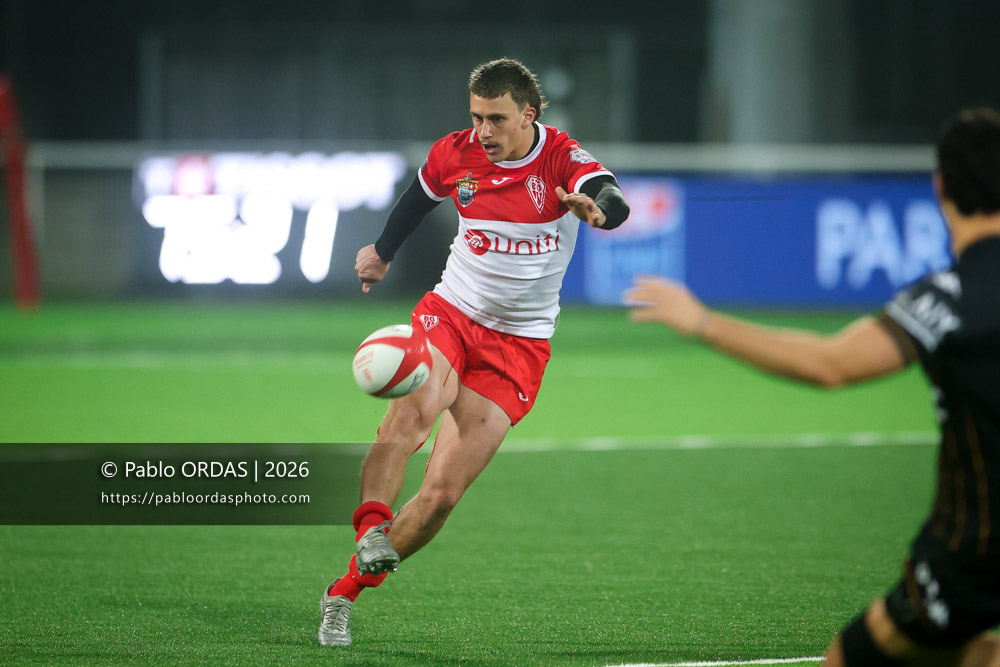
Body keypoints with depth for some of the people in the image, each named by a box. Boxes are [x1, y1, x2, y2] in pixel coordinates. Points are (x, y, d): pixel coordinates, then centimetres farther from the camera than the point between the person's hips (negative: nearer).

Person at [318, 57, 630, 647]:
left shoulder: (561, 160, -13)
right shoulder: (455, 155, -3)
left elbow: (616, 204, -34)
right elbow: (420, 195, 20)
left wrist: (596, 206, -57)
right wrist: (384, 251, 32)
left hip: (519, 344, -2)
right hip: (450, 312, 2)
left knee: (443, 492, -10)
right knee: (408, 418, -34)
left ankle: (348, 591, 0)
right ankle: (371, 527, -41)